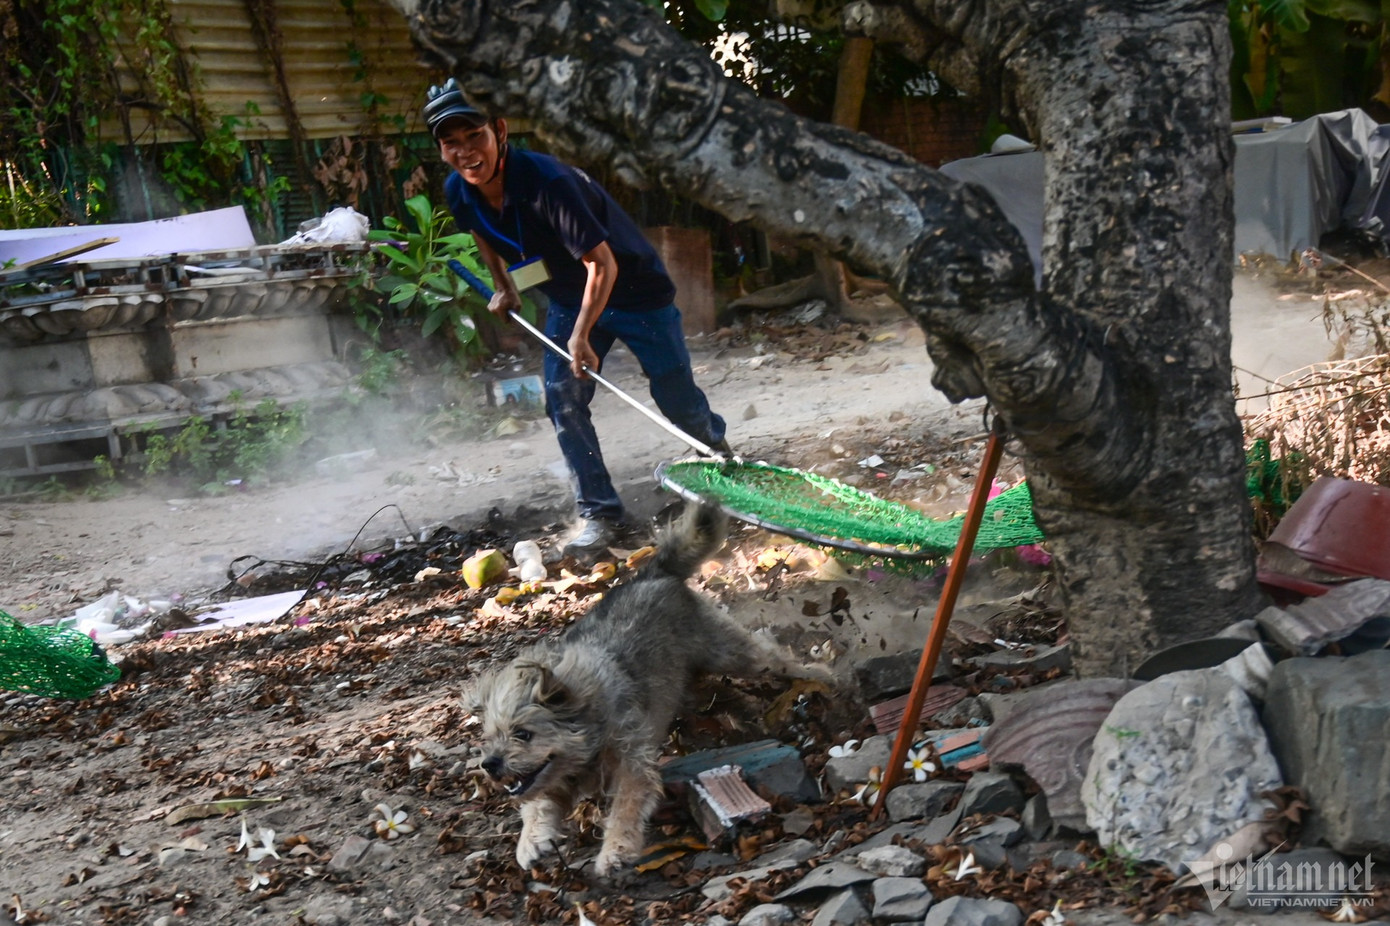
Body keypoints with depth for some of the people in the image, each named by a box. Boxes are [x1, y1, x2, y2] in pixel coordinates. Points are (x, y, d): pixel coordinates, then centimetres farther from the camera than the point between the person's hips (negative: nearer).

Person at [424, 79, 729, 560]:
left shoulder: (546, 180, -36)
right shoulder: (458, 193, -13)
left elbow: (602, 264, -33)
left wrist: (582, 334, -32)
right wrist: (503, 286, 18)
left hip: (633, 288, -6)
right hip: (568, 299, 6)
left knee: (677, 398, 3)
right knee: (563, 398, -7)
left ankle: (719, 453, 36)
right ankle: (599, 512, 3)